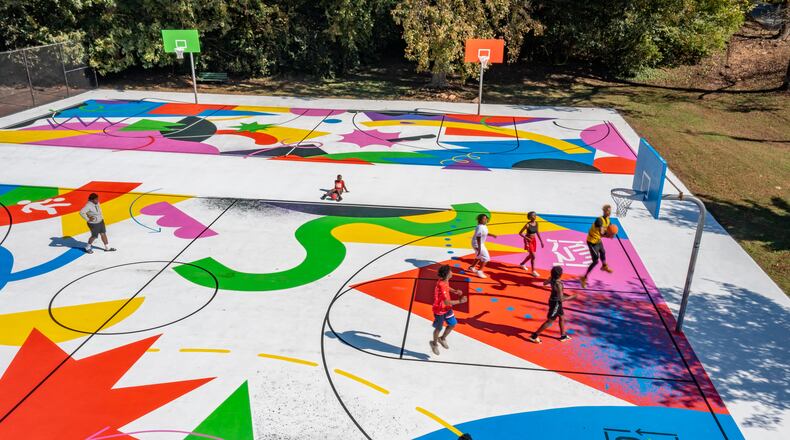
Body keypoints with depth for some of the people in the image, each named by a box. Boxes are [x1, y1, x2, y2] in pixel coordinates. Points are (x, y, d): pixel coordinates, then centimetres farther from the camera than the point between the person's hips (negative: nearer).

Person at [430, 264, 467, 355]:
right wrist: (460, 301, -31)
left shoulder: (445, 281, -8)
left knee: (453, 324, 16)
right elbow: (447, 302, -34)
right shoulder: (441, 286, -35)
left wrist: (455, 291, 0)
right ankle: (434, 343, 40)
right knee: (438, 328, 13)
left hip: (447, 308, 8)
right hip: (439, 311, -8)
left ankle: (442, 338, 39)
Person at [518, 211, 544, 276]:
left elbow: (537, 232, 10)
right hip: (528, 241, -7)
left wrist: (541, 241, 10)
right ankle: (533, 271, 2)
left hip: (534, 240, 7)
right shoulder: (527, 225, -21)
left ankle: (522, 264, 45)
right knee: (533, 256, -10)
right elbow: (520, 233, -15)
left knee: (531, 255, 20)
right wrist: (527, 238, -24)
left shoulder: (536, 223, -3)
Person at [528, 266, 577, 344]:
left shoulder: (552, 278, -10)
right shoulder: (558, 284, -33)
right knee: (550, 321, 5)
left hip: (553, 301, 9)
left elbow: (544, 283, 11)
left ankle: (563, 336, 41)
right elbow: (561, 299, -29)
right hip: (556, 303, -9)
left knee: (562, 317, 24)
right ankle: (534, 336, 12)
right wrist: (571, 297, -19)